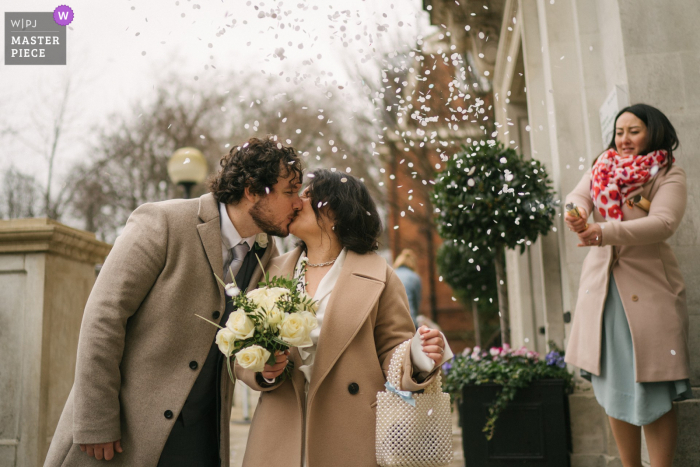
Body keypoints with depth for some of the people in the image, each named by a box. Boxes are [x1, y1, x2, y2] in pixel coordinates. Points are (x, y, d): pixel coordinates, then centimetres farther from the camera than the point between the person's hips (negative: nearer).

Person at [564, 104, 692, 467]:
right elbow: (579, 195, -3)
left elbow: (664, 222, -17)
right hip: (600, 286, 5)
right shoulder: (602, 166, 15)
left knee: (653, 391, -4)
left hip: (647, 287, -4)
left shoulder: (669, 176, 0)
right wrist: (577, 213, -28)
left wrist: (604, 231, -30)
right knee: (614, 386, 10)